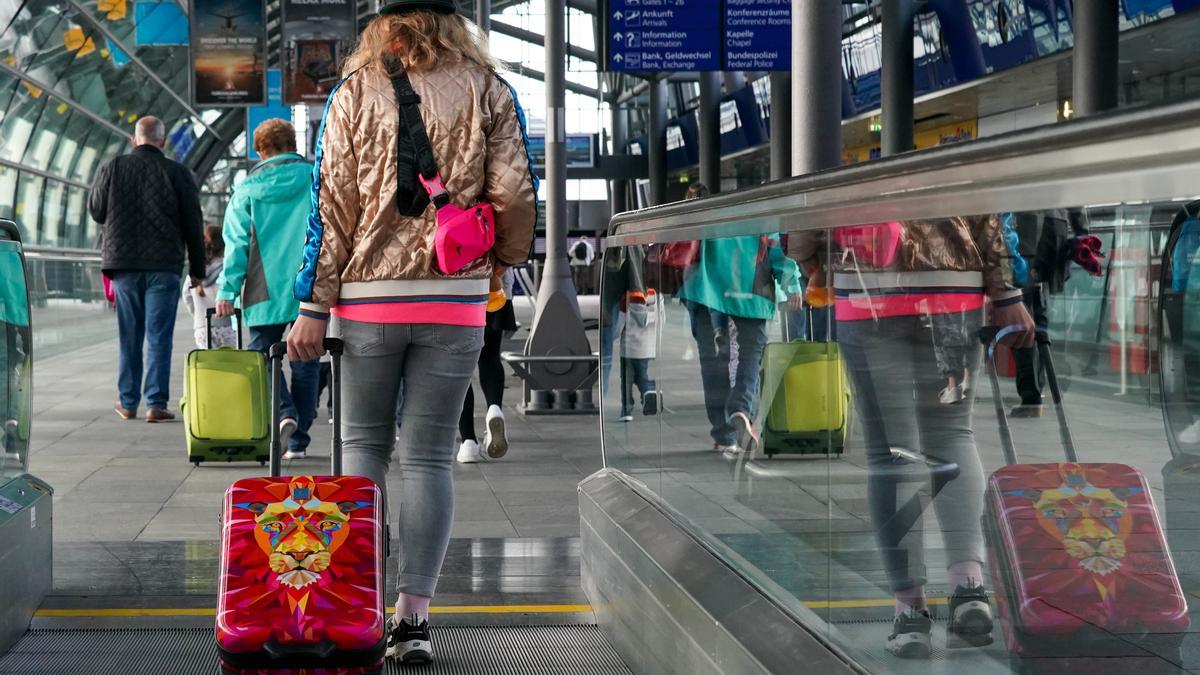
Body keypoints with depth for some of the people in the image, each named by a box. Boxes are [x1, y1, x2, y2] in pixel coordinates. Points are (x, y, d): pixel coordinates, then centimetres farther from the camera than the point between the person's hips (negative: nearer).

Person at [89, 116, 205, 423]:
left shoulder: (113, 168, 1)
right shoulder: (178, 174, -2)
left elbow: (95, 210, 12)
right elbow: (194, 225, 1)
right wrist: (197, 270, 9)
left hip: (124, 262, 2)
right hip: (164, 265, -2)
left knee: (129, 336, 11)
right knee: (159, 337, 0)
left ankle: (128, 402, 16)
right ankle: (156, 404, -3)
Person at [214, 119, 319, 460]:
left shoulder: (248, 188, 4)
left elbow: (236, 243, 1)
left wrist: (227, 290, 1)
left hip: (267, 292, -1)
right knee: (304, 362, 8)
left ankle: (284, 413, -15)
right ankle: (298, 439, 9)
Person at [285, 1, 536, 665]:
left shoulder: (354, 92, 4)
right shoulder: (487, 89, 4)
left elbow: (331, 204, 0)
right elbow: (516, 194, -2)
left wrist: (312, 308, 0)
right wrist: (506, 257, 18)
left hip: (369, 296, 0)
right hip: (457, 298, 0)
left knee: (363, 446, 12)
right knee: (428, 456, 3)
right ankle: (413, 619, 2)